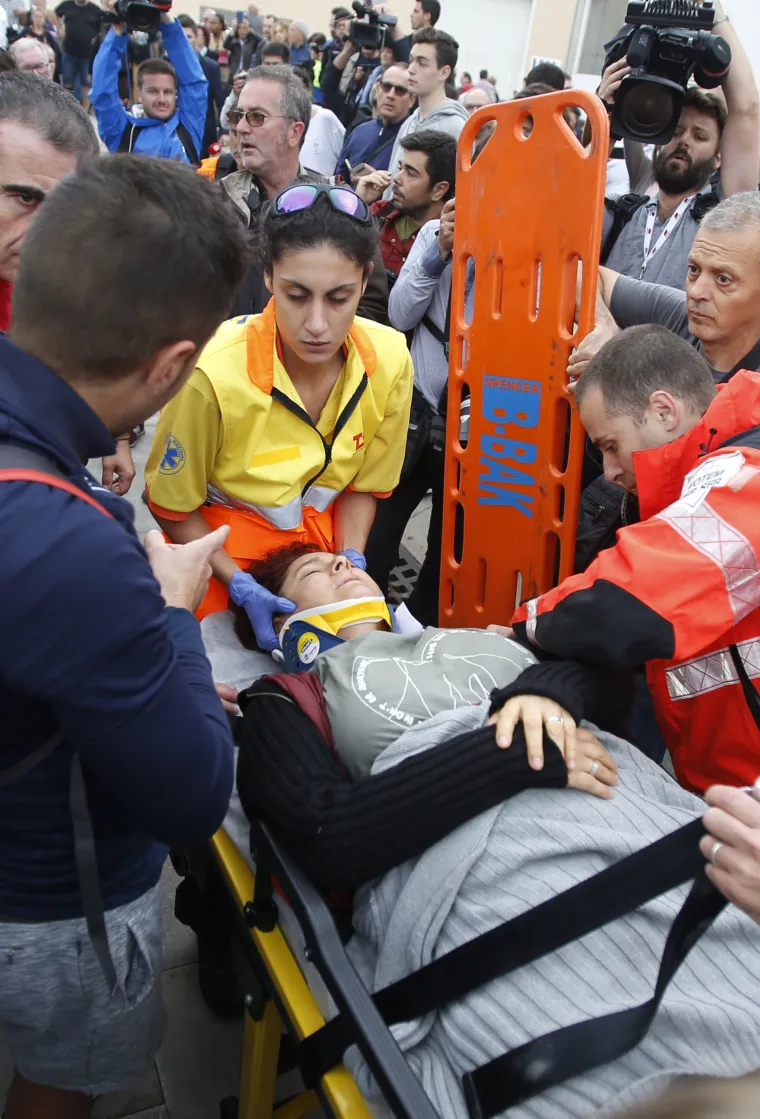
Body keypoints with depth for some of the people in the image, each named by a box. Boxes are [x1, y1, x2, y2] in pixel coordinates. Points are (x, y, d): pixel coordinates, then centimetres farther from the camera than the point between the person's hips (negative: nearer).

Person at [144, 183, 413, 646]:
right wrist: (240, 586, -20)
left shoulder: (390, 359, -17)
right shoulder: (215, 373, -29)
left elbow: (363, 486, 0)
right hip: (218, 554, -3)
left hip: (321, 545, 3)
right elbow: (171, 507, -13)